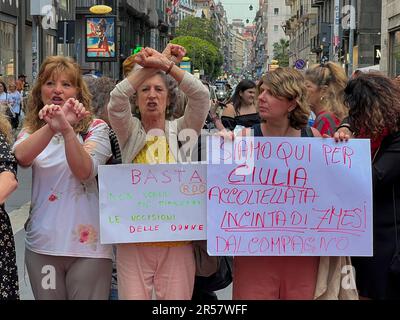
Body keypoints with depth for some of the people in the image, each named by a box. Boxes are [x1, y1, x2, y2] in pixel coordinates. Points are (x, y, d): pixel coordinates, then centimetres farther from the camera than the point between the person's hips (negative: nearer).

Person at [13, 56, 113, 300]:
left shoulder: (96, 128, -3)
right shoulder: (32, 129, 7)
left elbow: (85, 171, -20)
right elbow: (21, 157, -16)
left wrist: (66, 129, -35)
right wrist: (52, 126, -33)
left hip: (87, 244, -3)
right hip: (41, 243, 3)